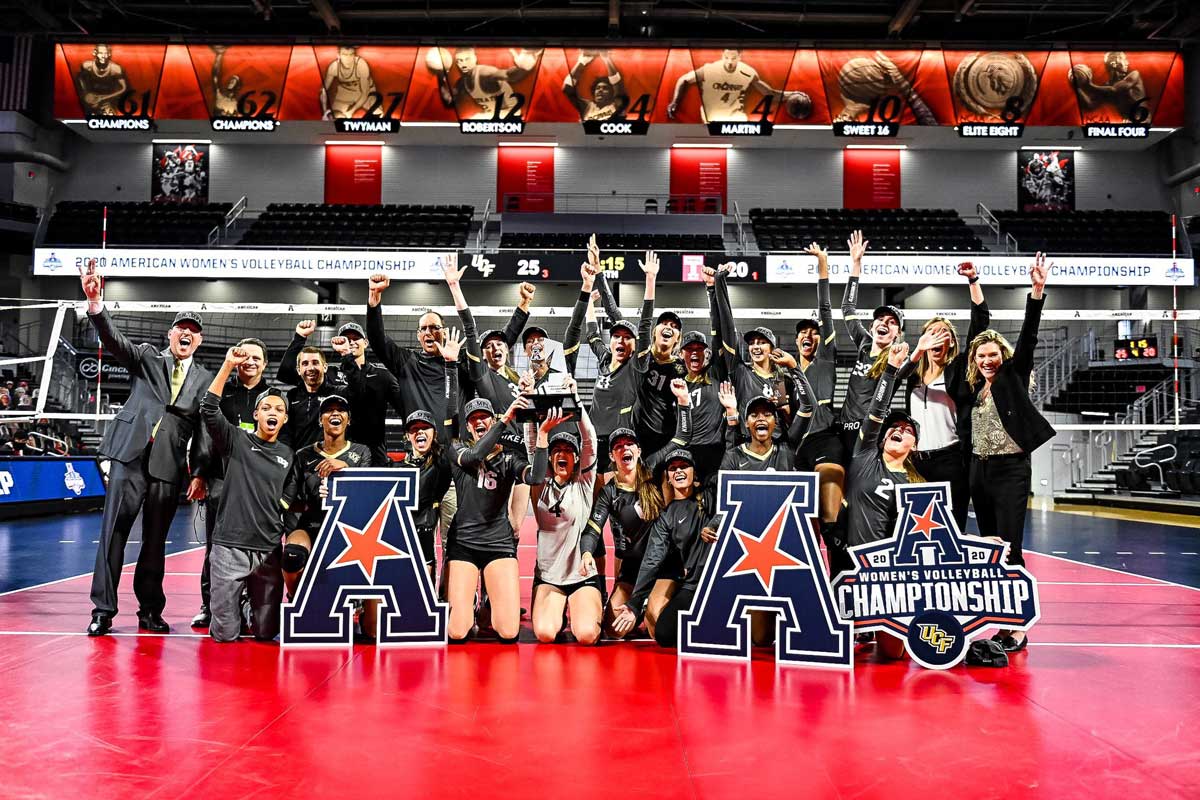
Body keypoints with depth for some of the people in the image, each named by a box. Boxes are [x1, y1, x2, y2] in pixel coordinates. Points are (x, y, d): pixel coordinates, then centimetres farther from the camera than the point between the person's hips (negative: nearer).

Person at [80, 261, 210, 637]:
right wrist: (95, 302, -24)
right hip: (130, 456, -1)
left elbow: (204, 431, 7)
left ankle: (150, 610, 18)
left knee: (155, 540, 8)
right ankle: (103, 609, 3)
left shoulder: (205, 379, 10)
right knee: (113, 532, -3)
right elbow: (114, 340, -7)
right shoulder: (146, 357, 10)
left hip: (169, 467, 1)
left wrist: (199, 474, 1)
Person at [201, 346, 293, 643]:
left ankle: (255, 612, 37)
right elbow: (208, 409, -12)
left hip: (269, 551, 2)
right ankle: (233, 608, 32)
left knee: (266, 632, 5)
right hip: (230, 546, -2)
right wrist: (227, 366, -16)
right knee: (225, 634, 1)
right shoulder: (236, 440, 2)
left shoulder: (288, 456, 11)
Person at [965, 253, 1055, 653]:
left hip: (1011, 469, -5)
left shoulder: (1013, 376, -1)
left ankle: (1017, 625, -6)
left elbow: (1028, 336, -12)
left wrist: (1037, 290, -20)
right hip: (979, 470, 6)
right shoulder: (973, 388, 11)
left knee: (1009, 547, -10)